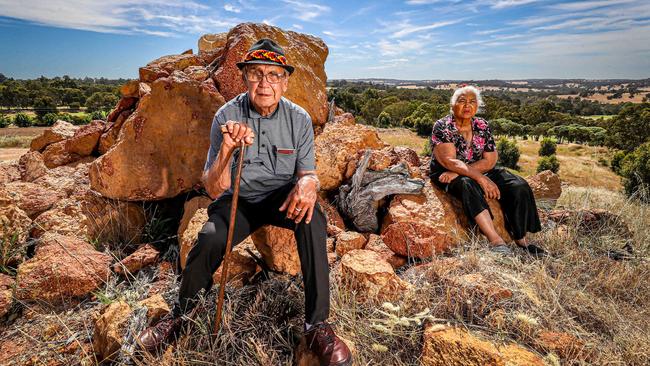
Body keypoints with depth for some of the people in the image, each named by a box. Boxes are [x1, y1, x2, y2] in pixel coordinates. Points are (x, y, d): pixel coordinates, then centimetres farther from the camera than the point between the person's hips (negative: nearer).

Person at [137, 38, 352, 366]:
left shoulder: (299, 119, -9)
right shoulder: (227, 116, -12)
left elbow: (307, 173, -3)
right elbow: (214, 189, -16)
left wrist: (308, 183, -29)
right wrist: (226, 150, -36)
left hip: (282, 198, 1)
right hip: (239, 199, 0)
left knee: (312, 218, -31)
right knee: (209, 239, -28)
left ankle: (317, 324, -21)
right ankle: (179, 314, 4)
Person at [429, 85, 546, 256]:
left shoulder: (482, 126, 5)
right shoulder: (442, 126, -9)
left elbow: (490, 160, -3)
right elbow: (450, 161, -21)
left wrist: (459, 171, -19)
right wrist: (481, 178, -31)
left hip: (480, 172, 5)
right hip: (446, 176, -5)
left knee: (519, 186, -15)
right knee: (468, 185, -38)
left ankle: (521, 239, -6)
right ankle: (496, 241, -42)